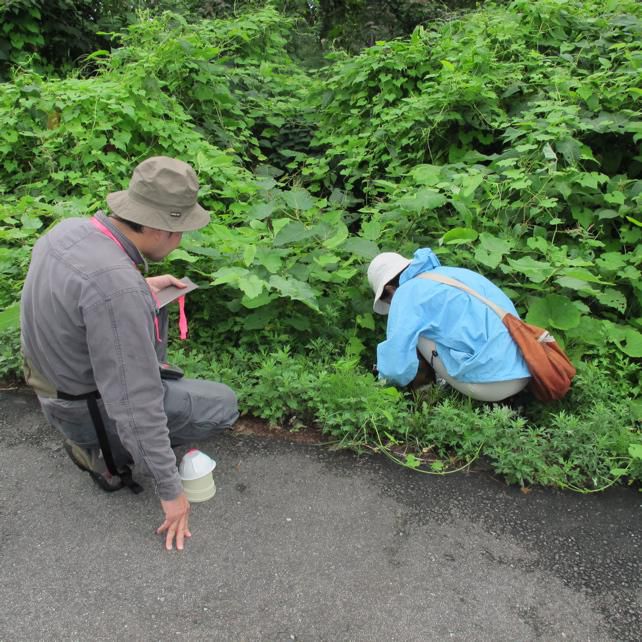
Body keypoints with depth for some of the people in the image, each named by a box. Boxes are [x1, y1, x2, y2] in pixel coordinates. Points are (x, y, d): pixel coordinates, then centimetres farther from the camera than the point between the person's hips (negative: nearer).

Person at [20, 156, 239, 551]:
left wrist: (143, 288, 10)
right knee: (223, 406, 2)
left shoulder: (71, 229, -10)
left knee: (155, 308, 20)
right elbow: (135, 405, -32)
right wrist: (171, 491, -22)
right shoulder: (119, 290, -37)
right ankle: (104, 451, 4)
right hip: (92, 409, -8)